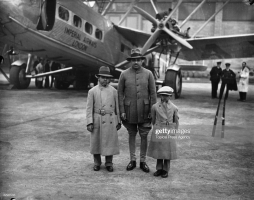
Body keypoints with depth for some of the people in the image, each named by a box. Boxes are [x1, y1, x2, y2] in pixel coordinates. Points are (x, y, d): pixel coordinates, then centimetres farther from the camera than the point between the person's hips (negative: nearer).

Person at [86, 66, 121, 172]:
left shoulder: (113, 91, 6)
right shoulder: (92, 91, 2)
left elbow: (117, 107, 9)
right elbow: (89, 108, 0)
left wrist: (118, 121, 8)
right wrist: (89, 122, -7)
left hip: (110, 120, 1)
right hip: (97, 120, -1)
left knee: (110, 141, 3)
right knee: (96, 141, 7)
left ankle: (109, 163, 18)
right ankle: (97, 163, 23)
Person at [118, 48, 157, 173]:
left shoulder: (148, 74, -1)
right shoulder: (124, 74, -1)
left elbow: (153, 93, 0)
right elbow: (120, 93, 1)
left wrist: (152, 110, -4)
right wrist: (122, 111, -5)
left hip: (144, 111, 0)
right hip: (129, 111, 0)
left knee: (144, 136, 4)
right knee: (131, 135, 11)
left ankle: (143, 161, 16)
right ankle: (132, 160, 22)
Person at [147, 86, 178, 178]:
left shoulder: (174, 108, 1)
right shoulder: (155, 107, 0)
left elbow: (176, 121, 8)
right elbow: (153, 120, 10)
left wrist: (173, 131, 6)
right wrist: (156, 129, 12)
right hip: (158, 132, 1)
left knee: (167, 151, 5)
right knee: (158, 150, 8)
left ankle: (165, 170, 17)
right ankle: (159, 169, 22)